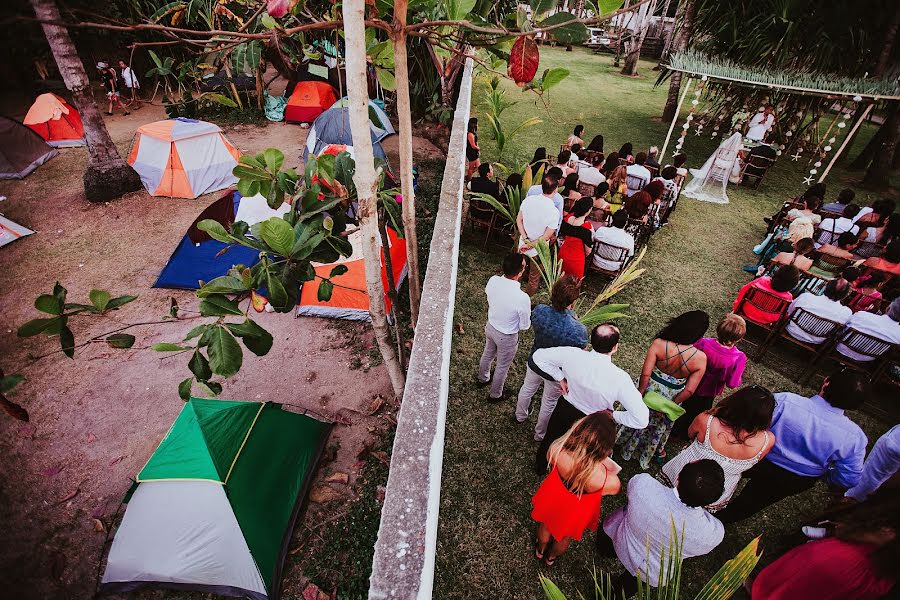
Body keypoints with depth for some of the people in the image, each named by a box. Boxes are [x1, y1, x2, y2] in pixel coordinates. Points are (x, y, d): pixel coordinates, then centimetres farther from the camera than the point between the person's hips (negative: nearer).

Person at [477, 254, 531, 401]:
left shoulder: (493, 281, -22)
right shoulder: (522, 298, -38)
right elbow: (525, 326, -21)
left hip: (490, 327, 5)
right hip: (507, 337, -5)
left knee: (487, 355, 33)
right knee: (502, 367, 22)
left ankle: (483, 379, 61)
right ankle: (495, 395, 48)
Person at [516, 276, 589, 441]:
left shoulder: (538, 310, -28)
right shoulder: (579, 331, -39)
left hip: (535, 363, 3)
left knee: (527, 389, 33)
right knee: (548, 404, 26)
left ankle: (520, 415, 64)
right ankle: (540, 434, 53)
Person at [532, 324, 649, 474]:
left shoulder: (573, 355, -29)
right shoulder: (620, 379, -36)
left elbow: (538, 356, -16)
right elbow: (642, 419, -34)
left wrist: (560, 378, -11)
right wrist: (614, 415, -19)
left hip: (564, 408, 2)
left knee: (551, 439, 32)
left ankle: (540, 467, 61)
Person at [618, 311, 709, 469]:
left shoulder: (658, 344, -29)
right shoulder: (700, 358, -24)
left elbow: (645, 374, -26)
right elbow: (689, 390, -18)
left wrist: (640, 394, -9)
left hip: (650, 389, 0)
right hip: (671, 396, 0)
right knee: (661, 424, 30)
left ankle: (627, 444, 54)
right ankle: (657, 449, 58)